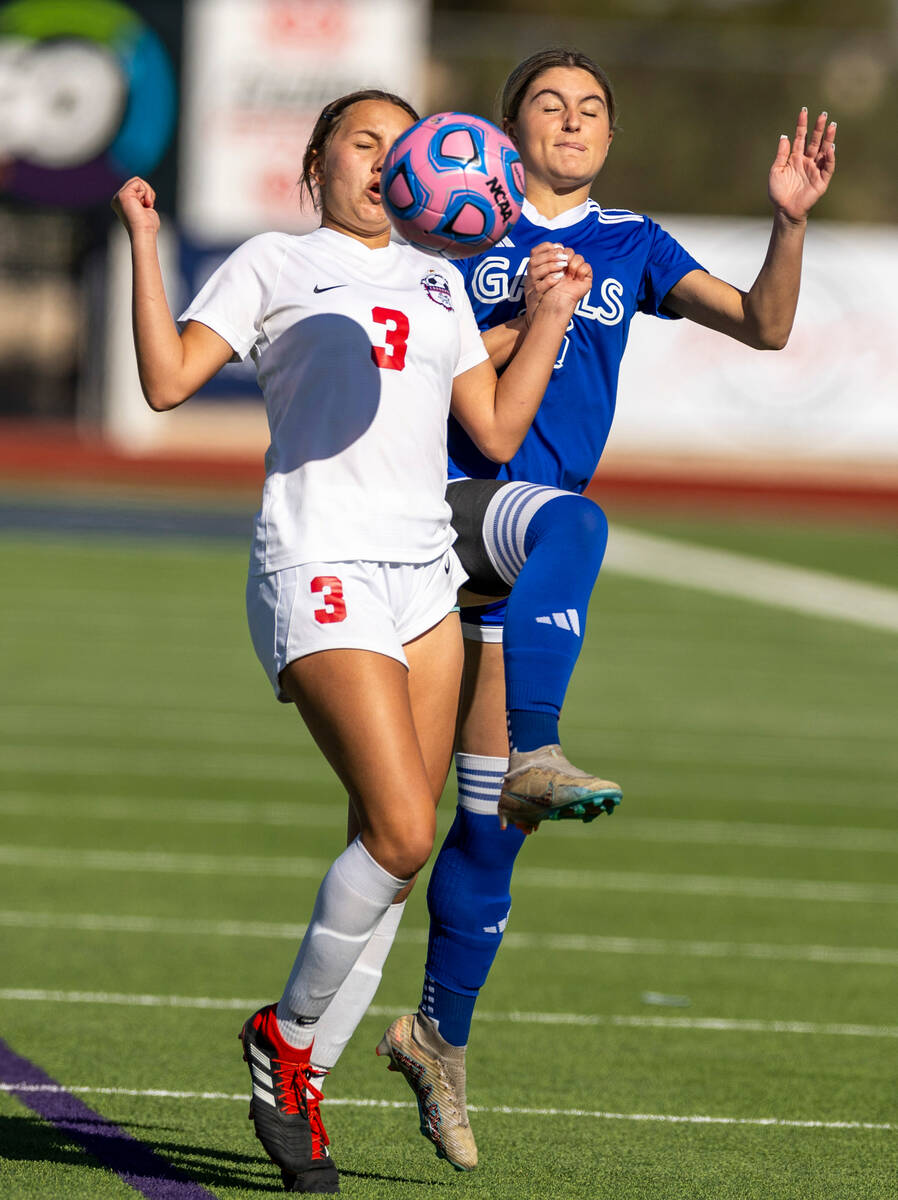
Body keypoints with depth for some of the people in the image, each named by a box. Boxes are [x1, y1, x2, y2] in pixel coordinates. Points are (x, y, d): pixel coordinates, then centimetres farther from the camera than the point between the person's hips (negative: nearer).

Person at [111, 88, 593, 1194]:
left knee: (394, 850, 0)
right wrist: (144, 241, -11)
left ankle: (298, 1080, 9)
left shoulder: (437, 282, 22)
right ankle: (286, 1037, 1)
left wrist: (555, 311, 11)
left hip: (423, 573, 6)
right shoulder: (271, 264, 7)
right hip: (317, 570, -6)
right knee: (401, 832, -19)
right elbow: (167, 380, -6)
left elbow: (497, 431, 17)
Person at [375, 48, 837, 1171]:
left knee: (489, 815, 5)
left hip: (521, 554, 4)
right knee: (572, 524, -39)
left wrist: (789, 224, -10)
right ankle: (534, 757, -51)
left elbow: (762, 325, 5)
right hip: (449, 492, -4)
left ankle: (440, 1034, 19)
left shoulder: (631, 244, 15)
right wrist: (522, 318, -11)